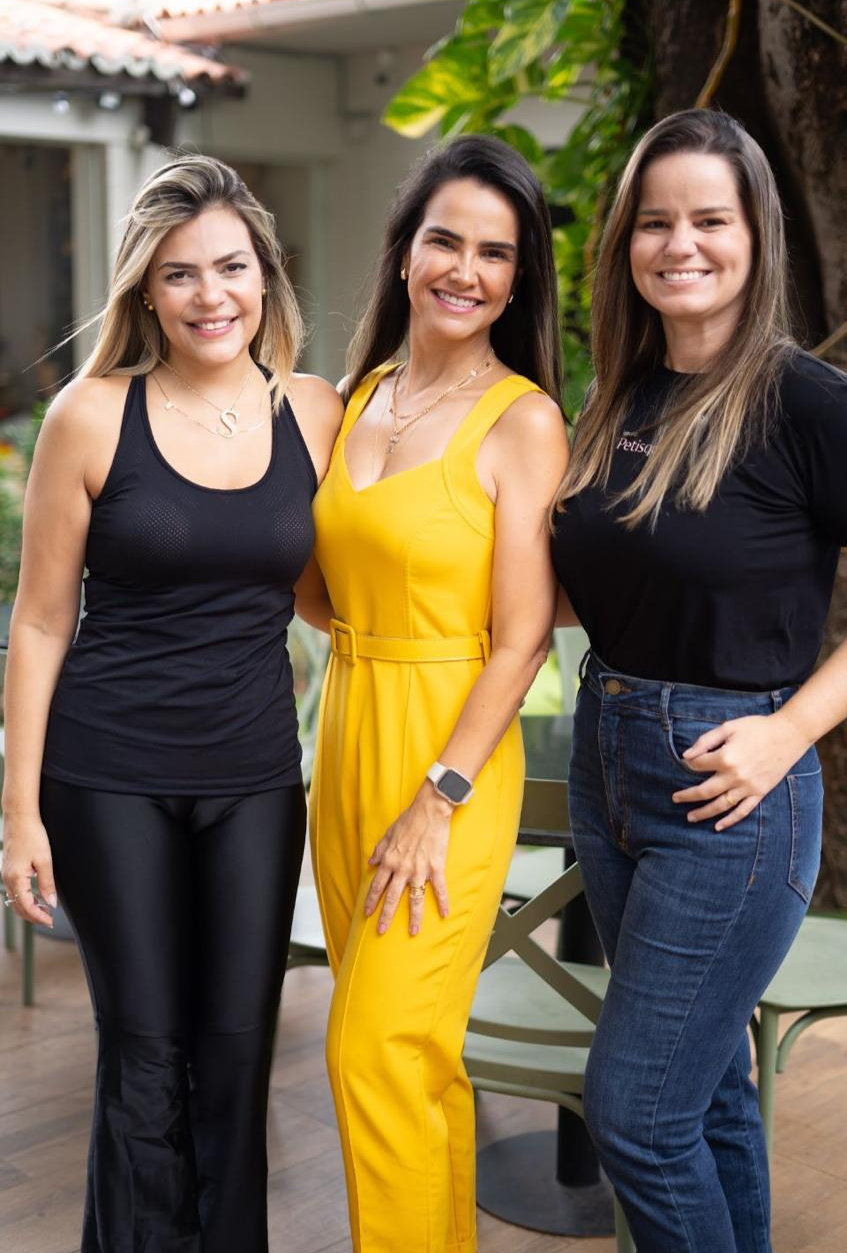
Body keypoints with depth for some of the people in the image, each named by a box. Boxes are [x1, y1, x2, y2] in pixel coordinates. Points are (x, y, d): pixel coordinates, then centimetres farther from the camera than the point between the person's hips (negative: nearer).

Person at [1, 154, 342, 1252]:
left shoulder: (315, 413, 1)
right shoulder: (93, 415, -7)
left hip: (257, 775, 3)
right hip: (111, 777, -2)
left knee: (238, 1046, 9)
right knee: (145, 1050, 6)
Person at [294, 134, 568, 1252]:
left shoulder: (522, 419, -10)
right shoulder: (362, 394, 10)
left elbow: (522, 636, -13)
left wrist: (437, 801, -16)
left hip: (451, 752, -6)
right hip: (345, 739, 6)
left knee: (379, 1052, -4)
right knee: (416, 1050, 14)